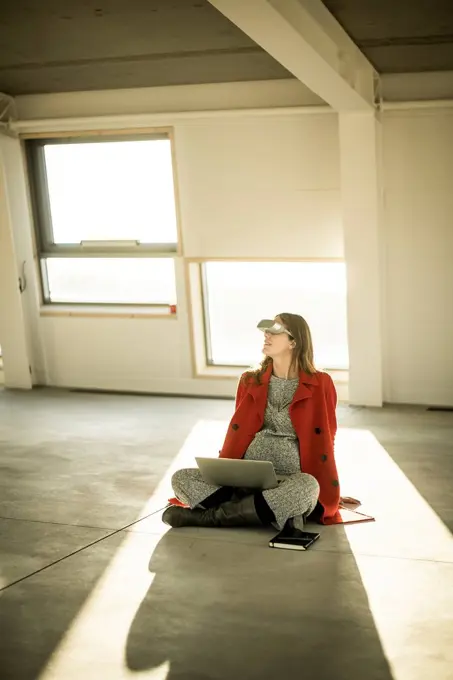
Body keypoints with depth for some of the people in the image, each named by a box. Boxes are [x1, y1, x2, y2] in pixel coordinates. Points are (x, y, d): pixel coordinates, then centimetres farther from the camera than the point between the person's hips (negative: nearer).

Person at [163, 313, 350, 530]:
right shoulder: (251, 382, 13)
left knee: (307, 487, -39)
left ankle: (208, 516, -26)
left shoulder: (320, 385, 1)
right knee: (181, 478, -17)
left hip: (290, 482, -3)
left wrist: (324, 500, 0)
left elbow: (324, 442, 5)